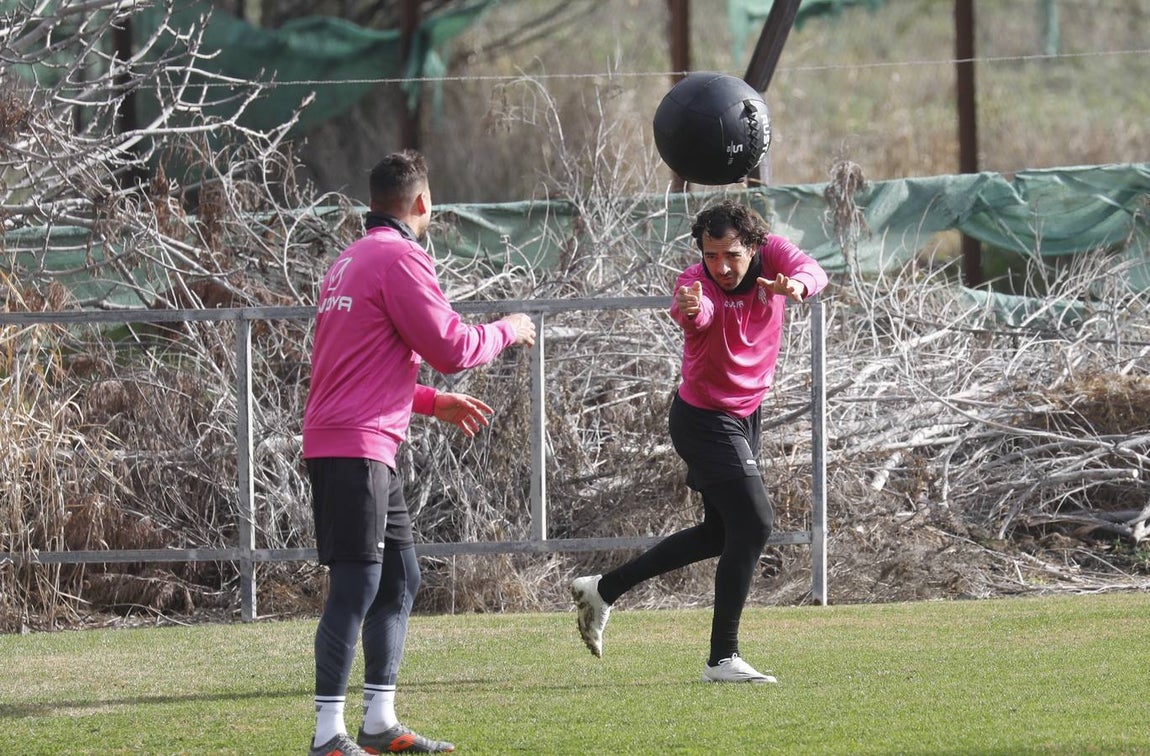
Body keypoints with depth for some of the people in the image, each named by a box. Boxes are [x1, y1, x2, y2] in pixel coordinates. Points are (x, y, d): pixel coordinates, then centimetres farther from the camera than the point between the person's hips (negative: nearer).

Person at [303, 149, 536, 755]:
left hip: (369, 451, 10)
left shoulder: (352, 260, 21)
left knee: (399, 579, 16)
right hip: (355, 448, -10)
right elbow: (450, 346, -13)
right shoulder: (399, 258, -11)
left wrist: (435, 403, 27)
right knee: (356, 587, -11)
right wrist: (507, 331, 4)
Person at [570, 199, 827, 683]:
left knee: (720, 533, 18)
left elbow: (811, 270, -30)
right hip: (705, 420, -7)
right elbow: (698, 314, -49)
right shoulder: (697, 284, -26)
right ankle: (722, 658, -13)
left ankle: (603, 590, 29)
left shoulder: (771, 254, -12)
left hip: (746, 415, 7)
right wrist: (689, 309, -74)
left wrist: (797, 284, -54)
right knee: (754, 523, -17)